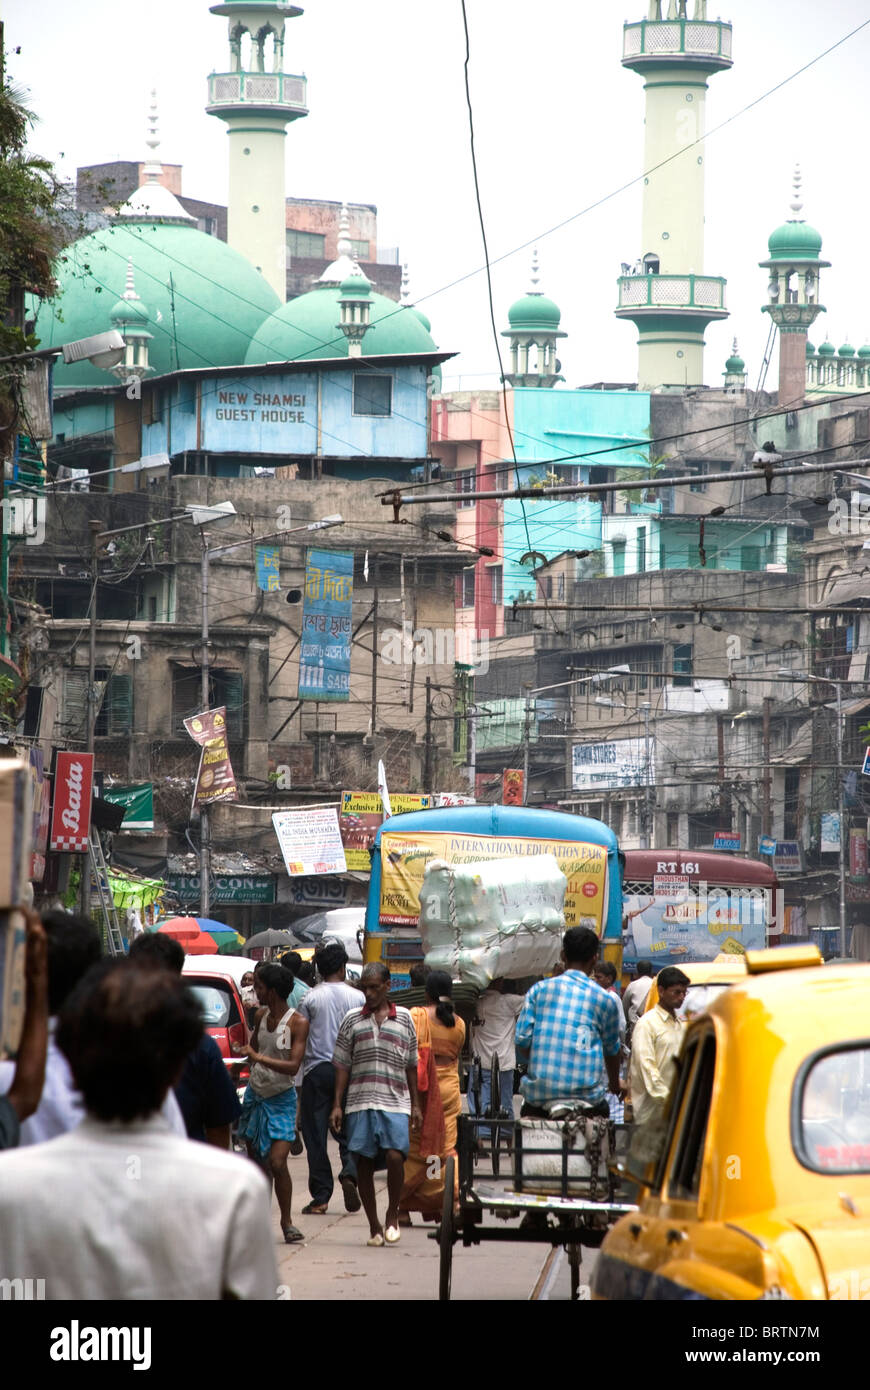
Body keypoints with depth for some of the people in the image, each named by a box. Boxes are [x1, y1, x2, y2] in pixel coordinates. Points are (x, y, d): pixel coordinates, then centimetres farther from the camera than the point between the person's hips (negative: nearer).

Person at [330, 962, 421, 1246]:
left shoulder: (404, 1018, 10)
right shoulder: (352, 1020, 10)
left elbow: (411, 1065, 14)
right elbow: (342, 1065, 10)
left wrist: (415, 1104, 11)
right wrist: (337, 1104, 4)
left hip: (395, 1103, -1)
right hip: (360, 1103, 1)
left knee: (395, 1156, -18)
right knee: (364, 1164, 0)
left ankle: (392, 1215, 3)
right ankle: (374, 1227, 11)